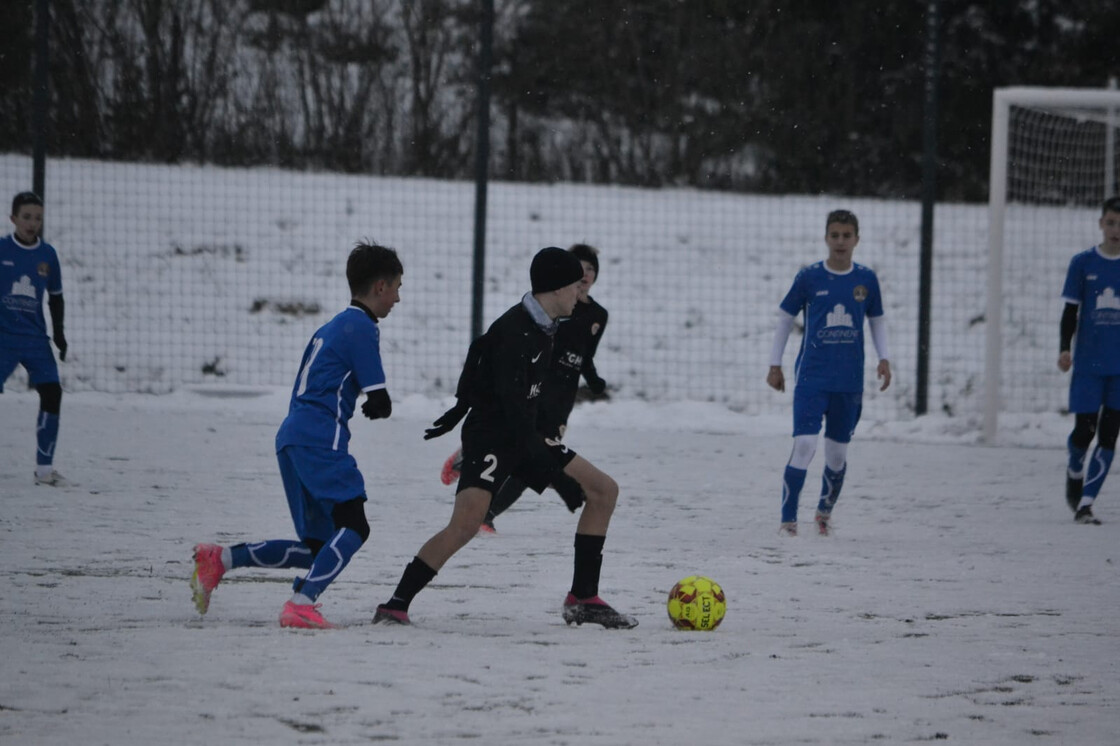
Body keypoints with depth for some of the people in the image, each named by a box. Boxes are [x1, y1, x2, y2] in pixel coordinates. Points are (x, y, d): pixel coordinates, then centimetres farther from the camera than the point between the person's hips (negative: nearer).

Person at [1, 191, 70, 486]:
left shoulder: (47, 255, 7)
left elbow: (56, 297, 17)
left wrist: (58, 332, 7)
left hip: (35, 339, 3)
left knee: (52, 392, -8)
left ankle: (44, 467, 1)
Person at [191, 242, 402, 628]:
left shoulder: (331, 328, 25)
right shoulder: (362, 328, -4)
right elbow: (380, 403, -7)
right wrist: (378, 404, 16)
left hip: (292, 434, 9)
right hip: (320, 437, -9)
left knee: (317, 547, 10)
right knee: (353, 526, -17)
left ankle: (219, 558, 6)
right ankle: (301, 604, -29)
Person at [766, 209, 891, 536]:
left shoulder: (866, 279, 4)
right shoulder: (809, 277, -2)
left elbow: (877, 320, 18)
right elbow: (785, 317, 8)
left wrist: (883, 358, 5)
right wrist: (775, 365, 7)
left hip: (850, 381, 3)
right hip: (811, 376, -3)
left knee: (838, 451, 9)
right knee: (805, 444, -15)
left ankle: (825, 511, 31)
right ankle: (788, 520, -10)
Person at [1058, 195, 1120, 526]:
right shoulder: (1083, 263, 2)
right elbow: (1071, 311, 4)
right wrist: (1065, 348, -9)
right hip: (1088, 363, -1)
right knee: (1084, 430, -5)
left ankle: (1085, 504, -1)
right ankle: (1075, 471, 28)